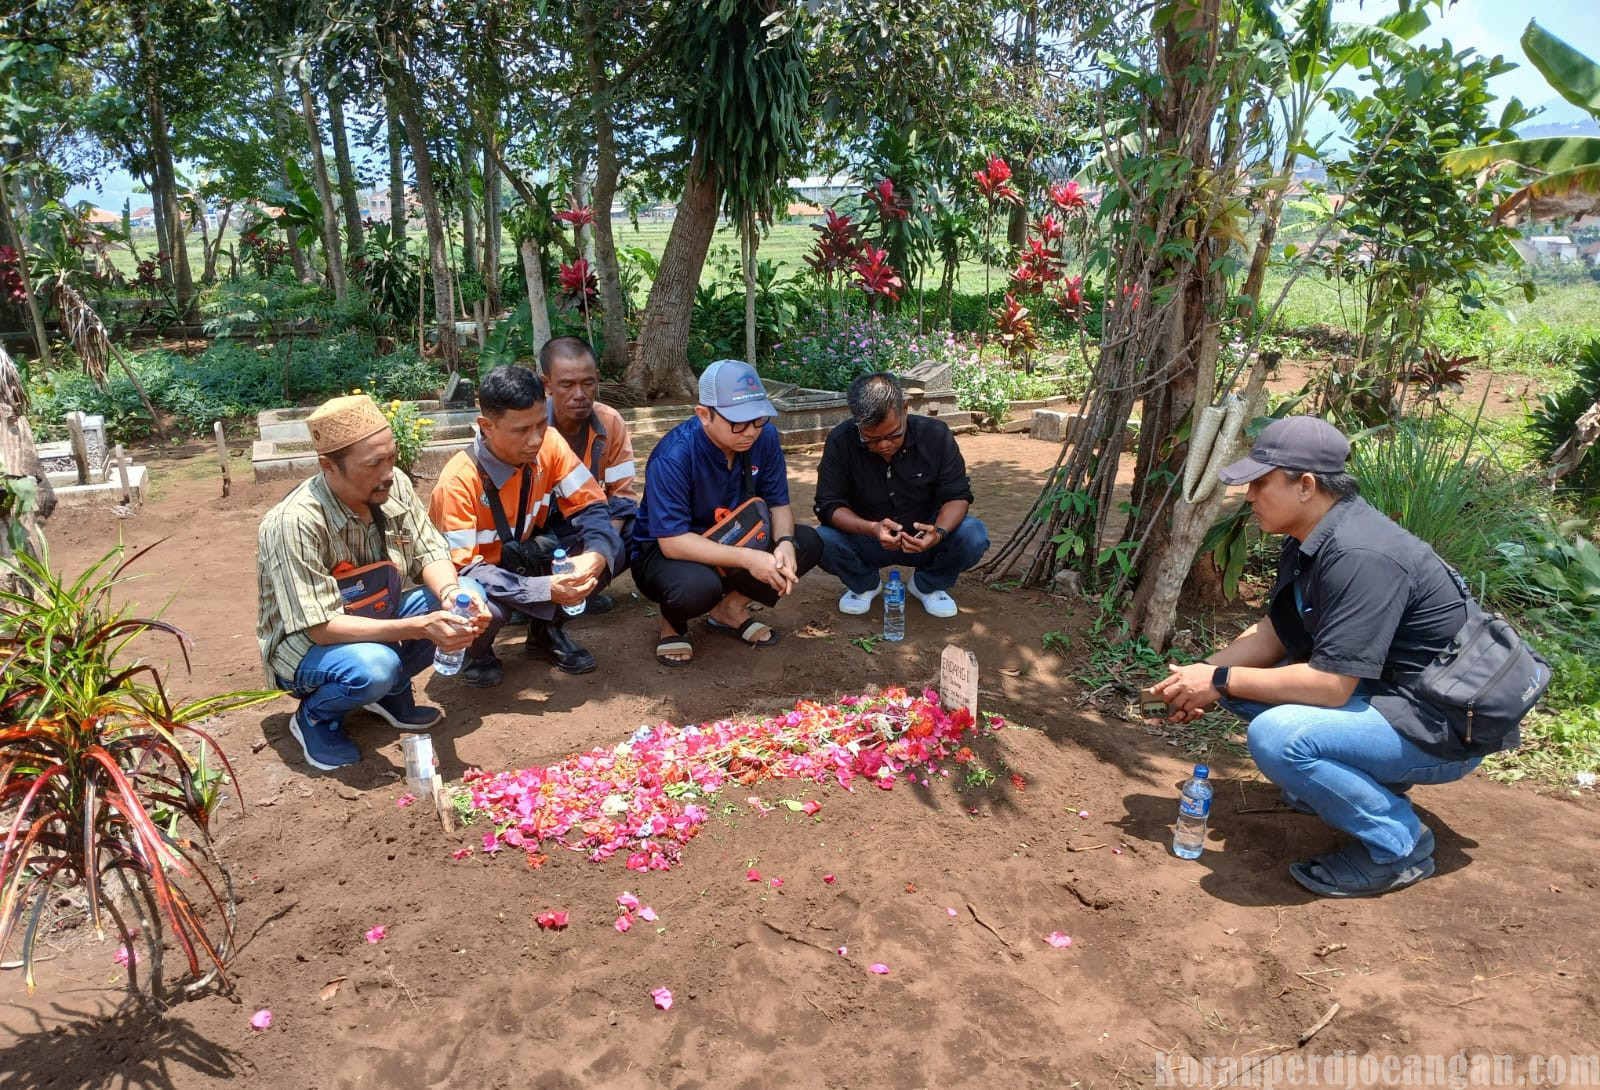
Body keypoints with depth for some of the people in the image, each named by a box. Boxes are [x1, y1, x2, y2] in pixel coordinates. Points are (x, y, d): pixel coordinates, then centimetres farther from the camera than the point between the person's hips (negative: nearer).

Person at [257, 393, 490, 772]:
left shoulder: (394, 488, -15)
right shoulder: (294, 523, -32)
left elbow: (428, 553, -6)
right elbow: (322, 628, -32)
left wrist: (452, 592, -29)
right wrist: (418, 627, -38)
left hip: (376, 621, 6)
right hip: (307, 644, -6)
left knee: (470, 598, -15)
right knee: (373, 667, -37)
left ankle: (392, 691, 6)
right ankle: (315, 715, -1)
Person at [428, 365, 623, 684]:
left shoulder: (549, 445, -17)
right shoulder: (459, 480, -30)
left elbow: (589, 507, -13)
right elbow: (461, 569, -31)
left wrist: (595, 555, -36)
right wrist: (546, 589, -41)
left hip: (521, 557, 5)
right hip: (475, 575, -4)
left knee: (609, 547, -19)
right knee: (482, 607, -39)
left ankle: (547, 630, 6)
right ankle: (475, 652, 2)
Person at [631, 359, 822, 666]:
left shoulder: (764, 436, -15)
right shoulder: (673, 456, -31)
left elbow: (779, 503, -7)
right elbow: (672, 541, -32)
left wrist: (785, 543, -30)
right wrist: (747, 558, -40)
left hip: (730, 541, 5)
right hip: (665, 551, -5)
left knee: (807, 543, -15)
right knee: (698, 585, -39)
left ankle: (731, 607, 4)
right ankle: (673, 624, 0)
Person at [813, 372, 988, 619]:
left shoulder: (936, 435, -17)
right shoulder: (840, 441, -20)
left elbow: (958, 495, -14)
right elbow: (829, 505, -21)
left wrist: (940, 532, -36)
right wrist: (872, 529, -40)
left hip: (923, 538, 1)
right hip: (867, 540, 0)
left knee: (974, 538, -28)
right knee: (824, 542, -31)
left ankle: (928, 585, 6)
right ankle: (865, 584, 5)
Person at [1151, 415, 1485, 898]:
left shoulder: (1360, 557, -29)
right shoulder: (1308, 540, 1)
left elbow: (1330, 685, -30)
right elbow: (1274, 632, 8)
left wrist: (1221, 681, -21)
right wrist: (1203, 674, -7)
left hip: (1443, 725, -10)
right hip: (1380, 690, 10)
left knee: (1277, 737, -30)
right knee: (1240, 682, 5)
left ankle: (1399, 843, -6)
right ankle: (1361, 781, 16)